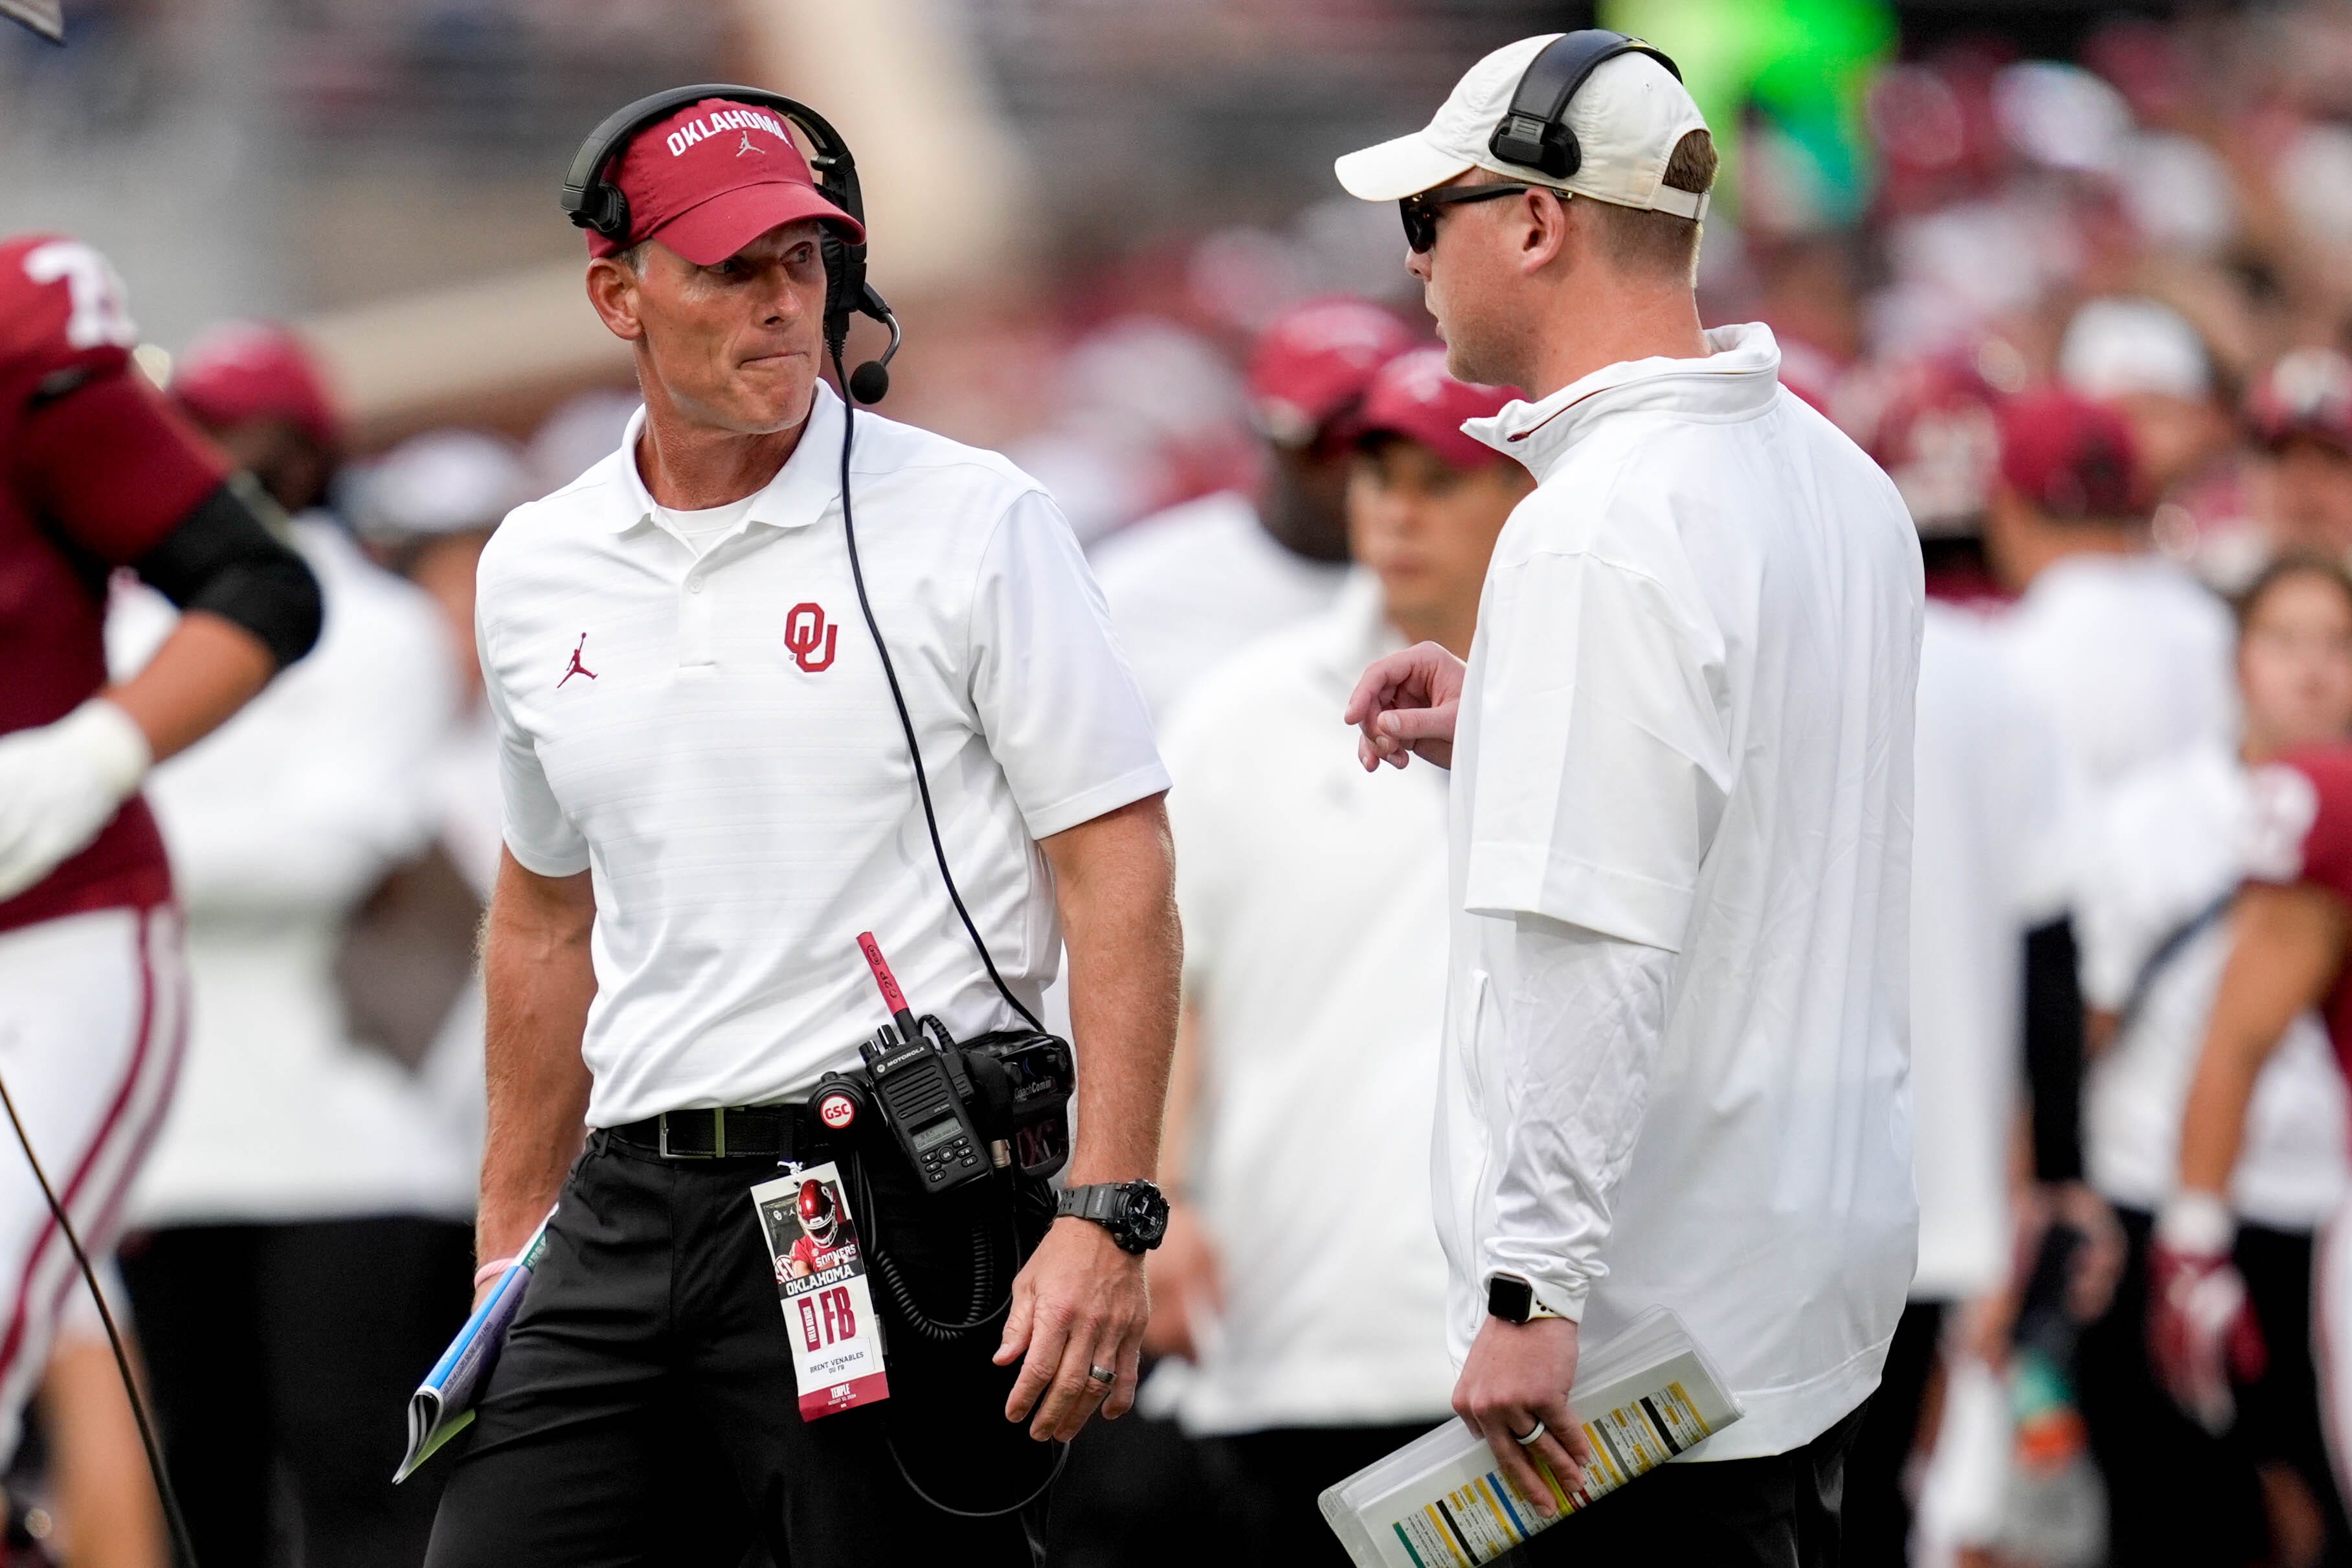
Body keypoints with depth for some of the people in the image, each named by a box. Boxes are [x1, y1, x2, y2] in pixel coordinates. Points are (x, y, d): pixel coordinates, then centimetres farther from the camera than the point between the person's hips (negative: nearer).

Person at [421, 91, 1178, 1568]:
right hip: (627, 1213, 5)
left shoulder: (973, 523, -3)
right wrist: (513, 1235, 23)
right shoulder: (536, 570, 12)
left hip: (893, 1209, -5)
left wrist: (1108, 1219, -17)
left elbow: (1120, 872, -8)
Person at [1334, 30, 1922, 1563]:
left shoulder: (1598, 530, -18)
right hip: (1832, 1259, 10)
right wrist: (1503, 731, 17)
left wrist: (1528, 1290, -23)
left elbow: (1589, 946, -24)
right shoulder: (1836, 475, 11)